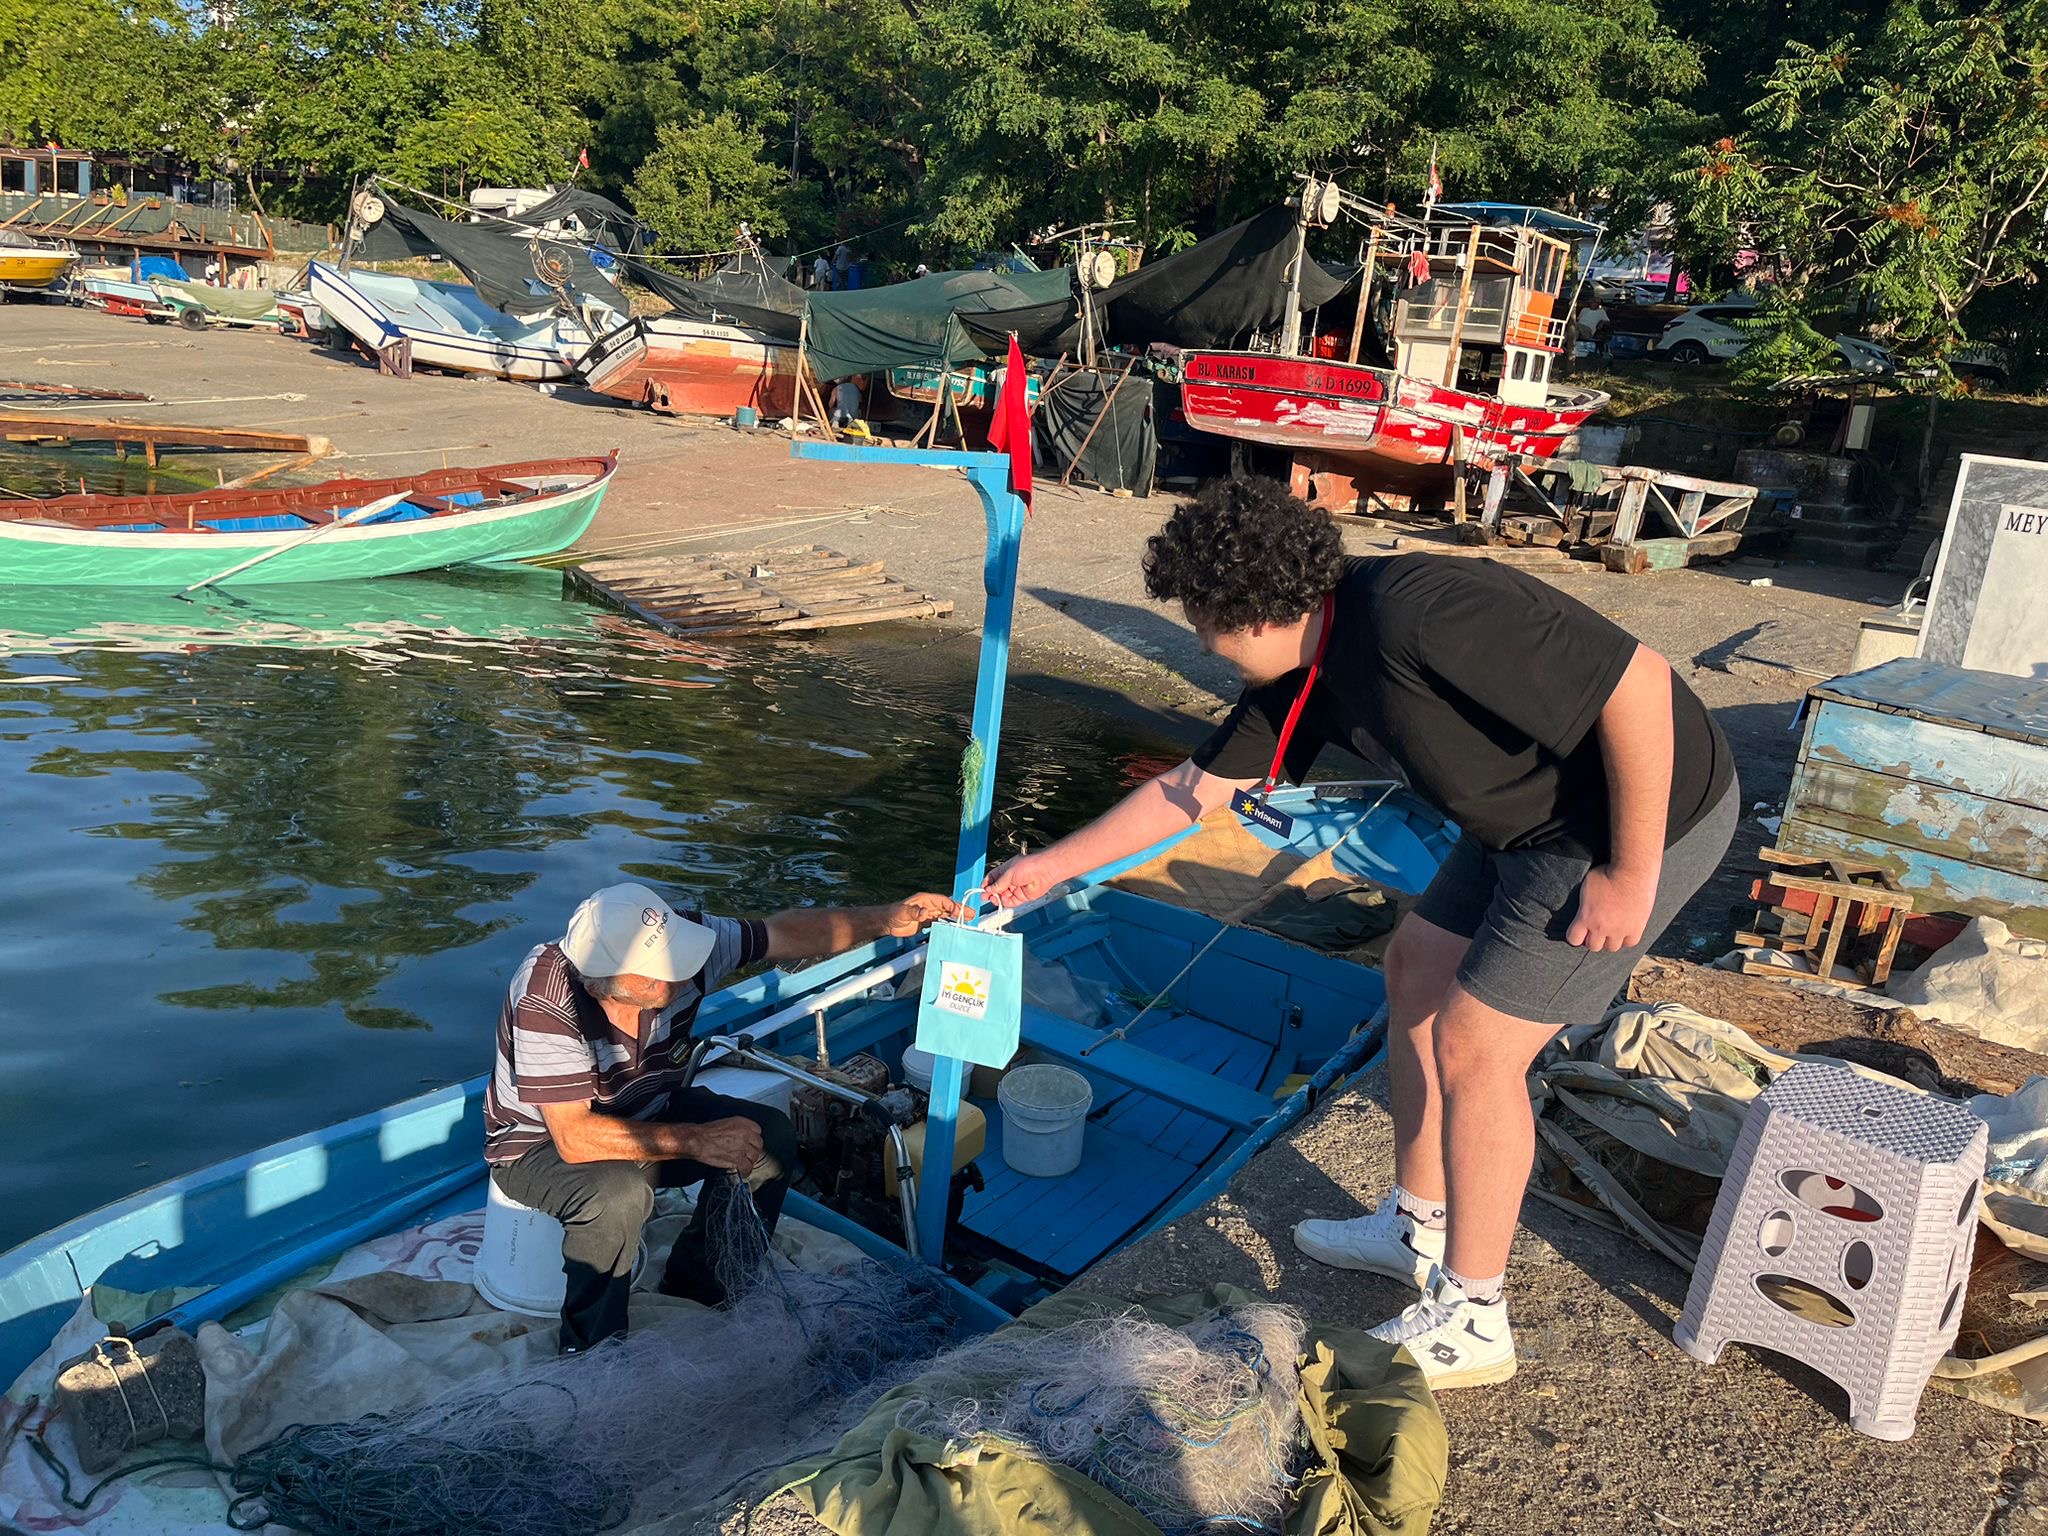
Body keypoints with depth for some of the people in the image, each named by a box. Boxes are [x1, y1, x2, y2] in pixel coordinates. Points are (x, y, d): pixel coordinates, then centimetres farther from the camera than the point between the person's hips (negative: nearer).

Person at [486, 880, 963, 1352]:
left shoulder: (670, 941, -23)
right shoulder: (547, 998, -37)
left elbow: (787, 933, -11)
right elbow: (575, 1138, -38)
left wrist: (888, 919, -19)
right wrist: (698, 1141, -37)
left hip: (642, 1113, 6)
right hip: (542, 1144, -6)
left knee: (771, 1138, -10)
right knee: (620, 1195, -36)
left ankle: (699, 1280, 9)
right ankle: (591, 1352, -11)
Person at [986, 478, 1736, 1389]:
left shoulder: (1416, 613, -32)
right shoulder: (1306, 671, -2)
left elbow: (1639, 685, -31)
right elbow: (1197, 785, 9)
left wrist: (1631, 877, -24)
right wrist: (1051, 866, 14)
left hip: (1643, 815, -9)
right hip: (1528, 822, 9)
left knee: (1473, 1043, -6)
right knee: (1416, 972, 16)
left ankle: (1470, 1322, 12)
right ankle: (1418, 1228, 33)